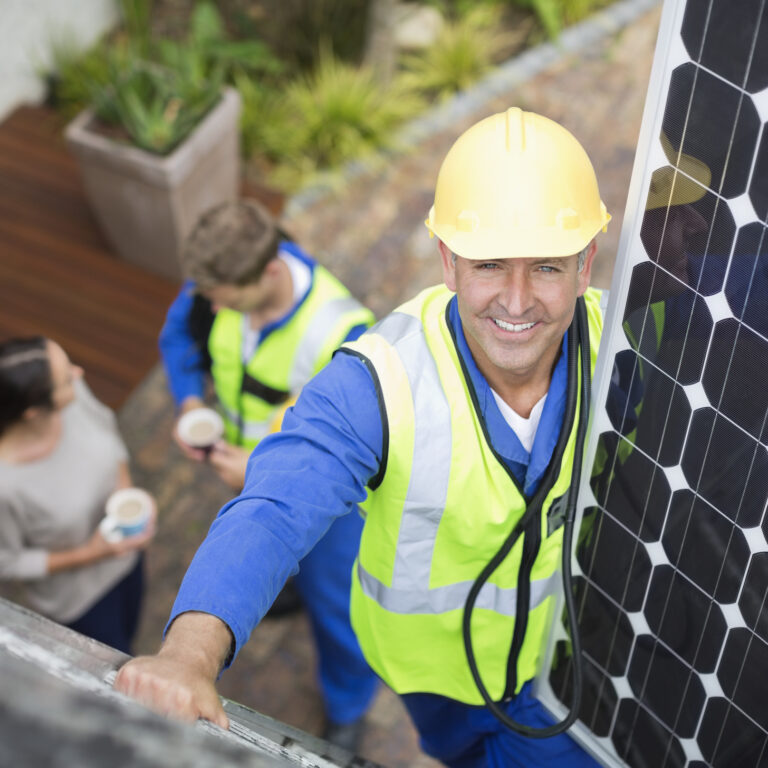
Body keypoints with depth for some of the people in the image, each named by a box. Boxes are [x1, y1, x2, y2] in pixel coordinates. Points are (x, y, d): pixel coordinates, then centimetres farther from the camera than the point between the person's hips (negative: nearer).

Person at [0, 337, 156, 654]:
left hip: (124, 553, 5)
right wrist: (87, 556, -26)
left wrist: (127, 489, -15)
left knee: (126, 634, 34)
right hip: (77, 597, -5)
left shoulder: (74, 390, -28)